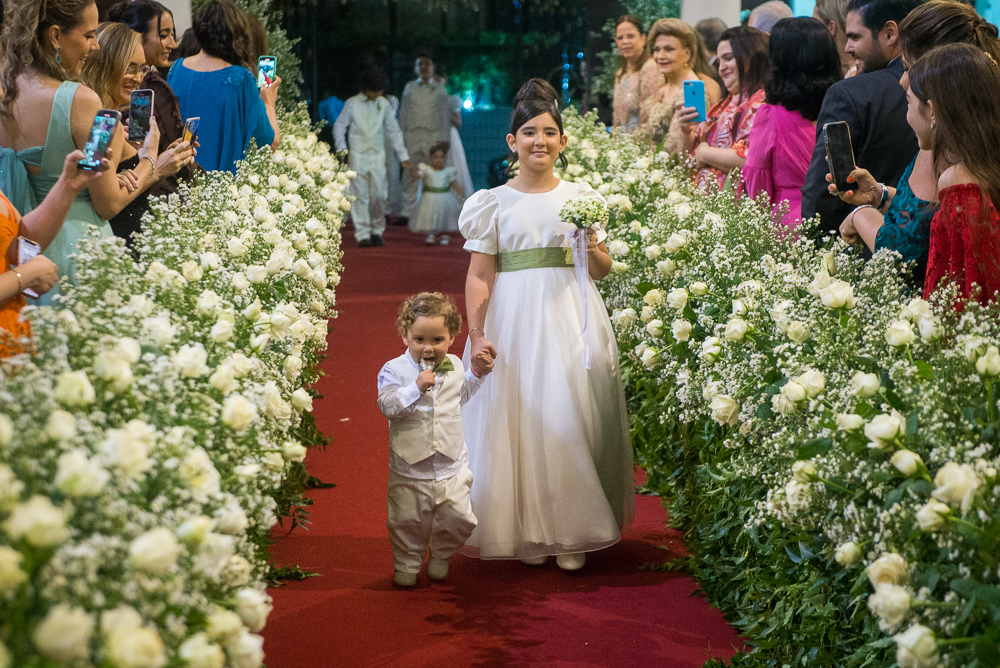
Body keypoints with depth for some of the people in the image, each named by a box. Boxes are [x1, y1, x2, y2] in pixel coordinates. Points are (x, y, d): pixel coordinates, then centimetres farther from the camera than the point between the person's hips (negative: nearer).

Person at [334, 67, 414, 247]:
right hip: (358, 156, -2)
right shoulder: (352, 104, -1)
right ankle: (363, 234, 1)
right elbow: (339, 126, 6)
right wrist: (341, 149, -7)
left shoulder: (383, 104, 4)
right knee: (360, 195, -3)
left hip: (378, 156, 2)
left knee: (378, 194, -1)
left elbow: (393, 131, 8)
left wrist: (404, 157, 7)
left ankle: (377, 231, 15)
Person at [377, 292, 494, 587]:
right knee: (407, 521, 5)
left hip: (452, 465, 3)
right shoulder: (395, 370, -10)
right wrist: (416, 388, -33)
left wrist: (477, 374, 14)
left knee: (459, 519, 3)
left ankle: (440, 555, 31)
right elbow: (387, 405, -23)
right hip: (409, 468, -3)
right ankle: (407, 562, 31)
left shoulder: (453, 366, 5)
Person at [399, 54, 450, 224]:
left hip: (434, 134, -1)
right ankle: (407, 213, 4)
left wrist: (444, 138, 3)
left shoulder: (440, 88, 9)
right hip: (412, 134, 1)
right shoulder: (410, 87, 13)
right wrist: (402, 135, 7)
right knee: (410, 175, -1)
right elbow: (403, 112, 14)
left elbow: (445, 114, 8)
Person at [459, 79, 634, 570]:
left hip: (571, 322, 1)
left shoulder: (581, 197, 8)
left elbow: (602, 272, 13)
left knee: (571, 417, -2)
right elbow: (479, 276, 0)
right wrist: (477, 335, -10)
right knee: (518, 420, -1)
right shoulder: (495, 203, 4)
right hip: (514, 319, -1)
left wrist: (592, 248, -8)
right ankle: (526, 533, 10)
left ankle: (571, 533, 8)